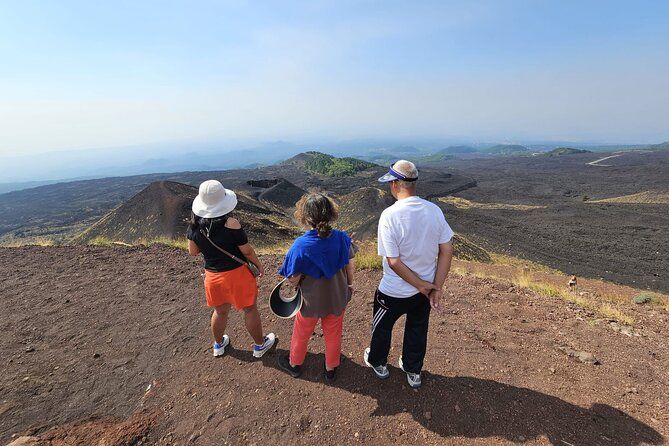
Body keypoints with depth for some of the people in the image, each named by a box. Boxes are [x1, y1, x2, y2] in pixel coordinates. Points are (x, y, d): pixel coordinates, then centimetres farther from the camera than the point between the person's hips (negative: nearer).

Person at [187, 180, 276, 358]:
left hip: (212, 275, 5)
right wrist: (258, 264, 0)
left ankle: (218, 344, 49)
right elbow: (247, 250, -16)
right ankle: (260, 345, 34)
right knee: (250, 309, 15)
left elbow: (193, 251, 3)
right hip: (236, 273, -5)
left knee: (220, 311, 27)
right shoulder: (231, 224, -24)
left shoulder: (194, 225, -8)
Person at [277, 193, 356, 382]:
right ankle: (331, 368, 49)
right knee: (333, 335, 26)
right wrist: (350, 284, 14)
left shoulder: (301, 245, -29)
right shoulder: (342, 238, -18)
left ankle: (294, 364, 52)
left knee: (301, 335, 26)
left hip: (311, 302, -2)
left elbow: (294, 279, -20)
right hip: (338, 299, 3)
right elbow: (349, 265, -4)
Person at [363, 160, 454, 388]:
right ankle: (413, 371, 49)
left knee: (382, 327, 24)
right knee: (417, 330, 26)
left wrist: (421, 285, -12)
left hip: (394, 292, -4)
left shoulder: (389, 215, -26)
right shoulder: (434, 210, -11)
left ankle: (378, 363, 49)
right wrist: (436, 288, -4)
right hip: (425, 290, 5)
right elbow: (447, 250, -7)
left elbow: (394, 262, -25)